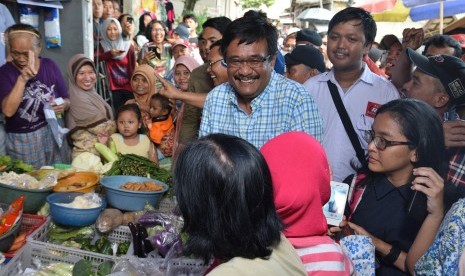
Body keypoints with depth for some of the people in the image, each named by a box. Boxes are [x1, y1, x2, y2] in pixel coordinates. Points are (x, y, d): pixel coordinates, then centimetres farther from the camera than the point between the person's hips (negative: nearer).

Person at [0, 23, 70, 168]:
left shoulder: (49, 66, -1)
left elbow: (67, 100, 5)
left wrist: (63, 105, -17)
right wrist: (22, 79, -28)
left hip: (52, 134, 2)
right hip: (21, 141, -2)